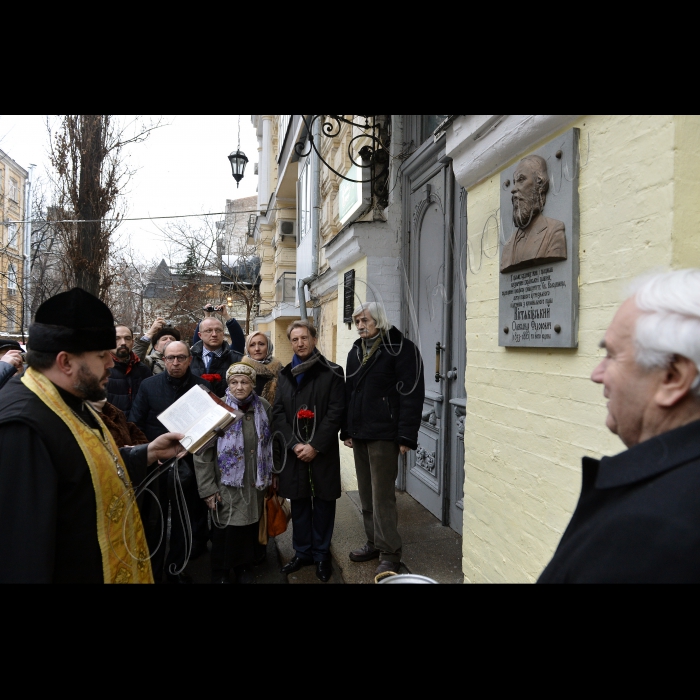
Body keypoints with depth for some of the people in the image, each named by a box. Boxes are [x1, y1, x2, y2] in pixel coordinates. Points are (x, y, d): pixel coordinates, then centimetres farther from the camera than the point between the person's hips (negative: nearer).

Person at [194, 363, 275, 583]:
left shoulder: (264, 407, -3)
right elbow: (202, 453, -11)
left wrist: (271, 475, 13)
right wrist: (207, 488, -12)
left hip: (255, 483, 3)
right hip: (226, 485, -3)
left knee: (250, 527, 15)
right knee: (225, 531, 8)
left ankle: (244, 568, 38)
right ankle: (221, 574, 31)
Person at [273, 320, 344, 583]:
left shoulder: (332, 373, -3)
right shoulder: (285, 375, 10)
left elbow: (335, 413, -9)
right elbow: (278, 413, 4)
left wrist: (315, 446, -14)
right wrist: (294, 444, -9)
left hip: (322, 451, -3)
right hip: (293, 451, 3)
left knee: (323, 502, 6)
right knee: (299, 502, 11)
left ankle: (322, 554, 22)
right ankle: (302, 552, 26)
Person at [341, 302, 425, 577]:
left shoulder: (401, 348, -8)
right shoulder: (356, 351, 15)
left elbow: (411, 394, -14)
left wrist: (406, 436, -18)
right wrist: (346, 430, 13)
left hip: (384, 434, -7)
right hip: (359, 434, 7)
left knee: (382, 495, -3)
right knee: (366, 494, 14)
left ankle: (389, 553, 10)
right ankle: (374, 543, 28)